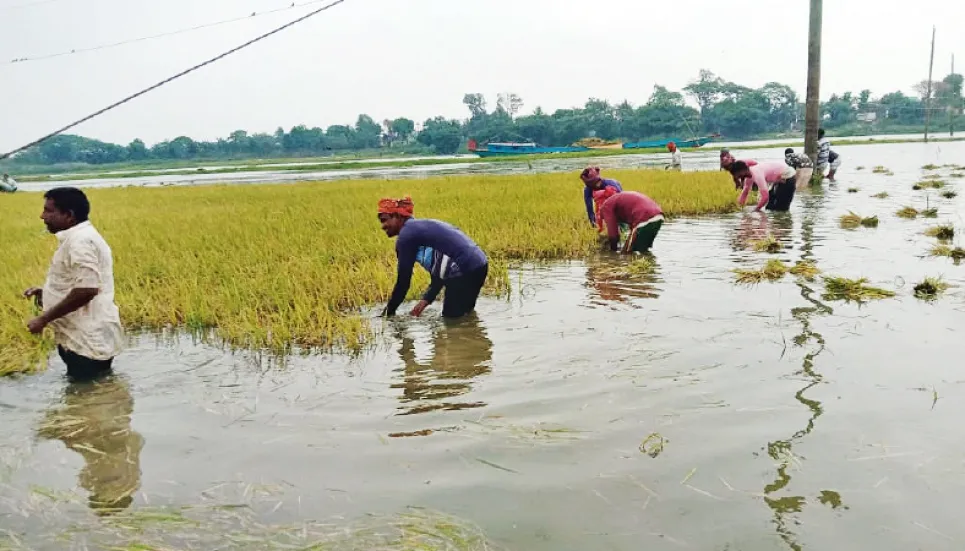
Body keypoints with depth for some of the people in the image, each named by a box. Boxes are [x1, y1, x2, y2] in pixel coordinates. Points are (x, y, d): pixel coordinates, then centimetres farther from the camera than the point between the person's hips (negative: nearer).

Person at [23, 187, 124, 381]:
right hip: (86, 339, 11)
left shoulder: (80, 240, -19)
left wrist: (44, 319, -19)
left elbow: (87, 289, -29)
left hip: (88, 343, -11)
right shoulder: (78, 237, 16)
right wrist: (47, 292, 14)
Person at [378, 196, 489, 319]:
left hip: (465, 271, -10)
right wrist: (426, 300, 19)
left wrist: (389, 311, 7)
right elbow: (440, 273, 23)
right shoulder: (423, 227, 21)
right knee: (464, 316, 23)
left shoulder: (406, 236, -6)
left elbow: (403, 281, -4)